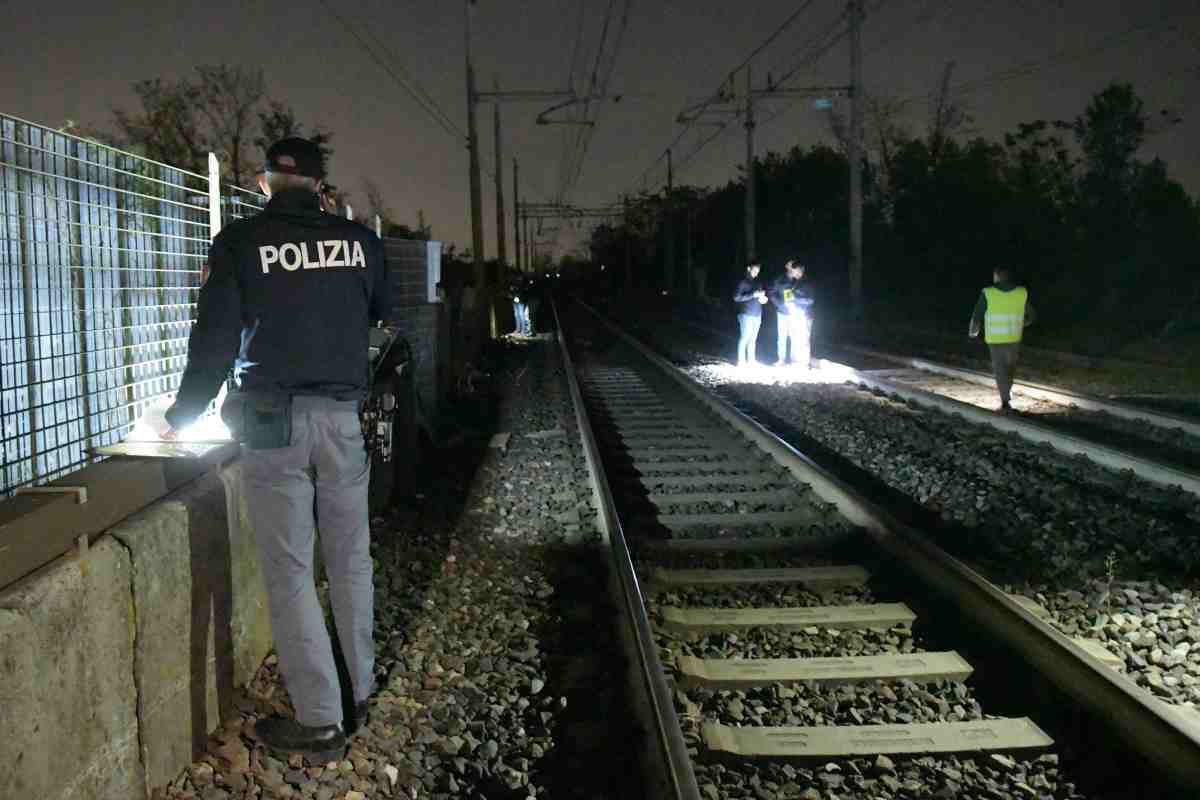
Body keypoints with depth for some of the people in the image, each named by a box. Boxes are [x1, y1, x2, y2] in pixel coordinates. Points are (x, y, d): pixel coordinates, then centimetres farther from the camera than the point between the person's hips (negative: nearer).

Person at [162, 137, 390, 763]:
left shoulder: (239, 242, -5)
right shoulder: (359, 239, 2)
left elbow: (215, 337, -4)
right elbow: (381, 311, 18)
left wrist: (182, 416, 8)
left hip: (271, 421, -2)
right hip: (343, 417, 3)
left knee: (290, 572, 2)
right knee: (350, 560, 14)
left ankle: (319, 723, 6)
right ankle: (360, 694, 24)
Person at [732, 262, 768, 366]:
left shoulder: (758, 282, 14)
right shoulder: (742, 282, -5)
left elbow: (764, 293, 26)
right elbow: (736, 297, -13)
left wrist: (764, 298, 1)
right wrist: (753, 295, -18)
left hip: (757, 315, 6)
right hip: (746, 315, -6)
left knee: (753, 339, 8)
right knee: (745, 337, -6)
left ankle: (751, 360, 12)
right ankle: (741, 361, -1)